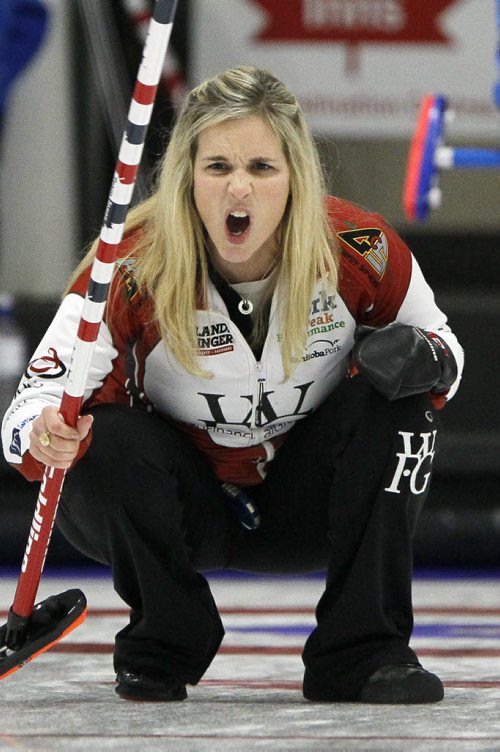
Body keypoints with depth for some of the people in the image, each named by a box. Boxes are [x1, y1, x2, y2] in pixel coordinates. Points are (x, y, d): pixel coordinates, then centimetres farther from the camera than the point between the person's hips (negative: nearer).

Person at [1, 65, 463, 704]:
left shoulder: (361, 251, -18)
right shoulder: (133, 270, -24)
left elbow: (442, 348, -1)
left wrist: (424, 358, -27)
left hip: (304, 506, 2)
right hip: (185, 507, -2)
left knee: (395, 399, -22)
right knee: (107, 441, -30)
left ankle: (361, 651, -15)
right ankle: (163, 646, -4)